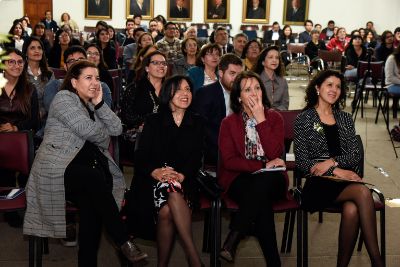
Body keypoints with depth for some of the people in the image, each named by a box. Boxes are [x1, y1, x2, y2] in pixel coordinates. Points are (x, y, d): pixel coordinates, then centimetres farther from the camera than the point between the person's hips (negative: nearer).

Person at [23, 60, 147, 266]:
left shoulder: (93, 105, 23)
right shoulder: (64, 98, 1)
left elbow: (116, 129, 8)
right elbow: (87, 130, -11)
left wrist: (99, 103, 2)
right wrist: (106, 137, 8)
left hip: (89, 164, 6)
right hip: (59, 167, -6)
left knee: (91, 202, -27)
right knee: (95, 177, -35)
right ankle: (124, 242, -30)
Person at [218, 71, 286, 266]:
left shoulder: (274, 118, 9)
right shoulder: (229, 122, 7)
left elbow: (274, 154, -7)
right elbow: (228, 161, -4)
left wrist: (261, 120, -10)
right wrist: (263, 165, -13)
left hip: (270, 179, 1)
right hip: (239, 179, -1)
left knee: (263, 182, -37)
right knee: (261, 202, -36)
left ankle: (232, 241, -34)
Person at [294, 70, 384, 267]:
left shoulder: (345, 118, 19)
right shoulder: (304, 119, 7)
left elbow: (356, 155, 10)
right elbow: (302, 162, -2)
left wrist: (332, 162, -10)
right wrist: (336, 171, -14)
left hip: (346, 178, 3)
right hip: (319, 183, -3)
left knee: (351, 209, -34)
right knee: (362, 192, -32)